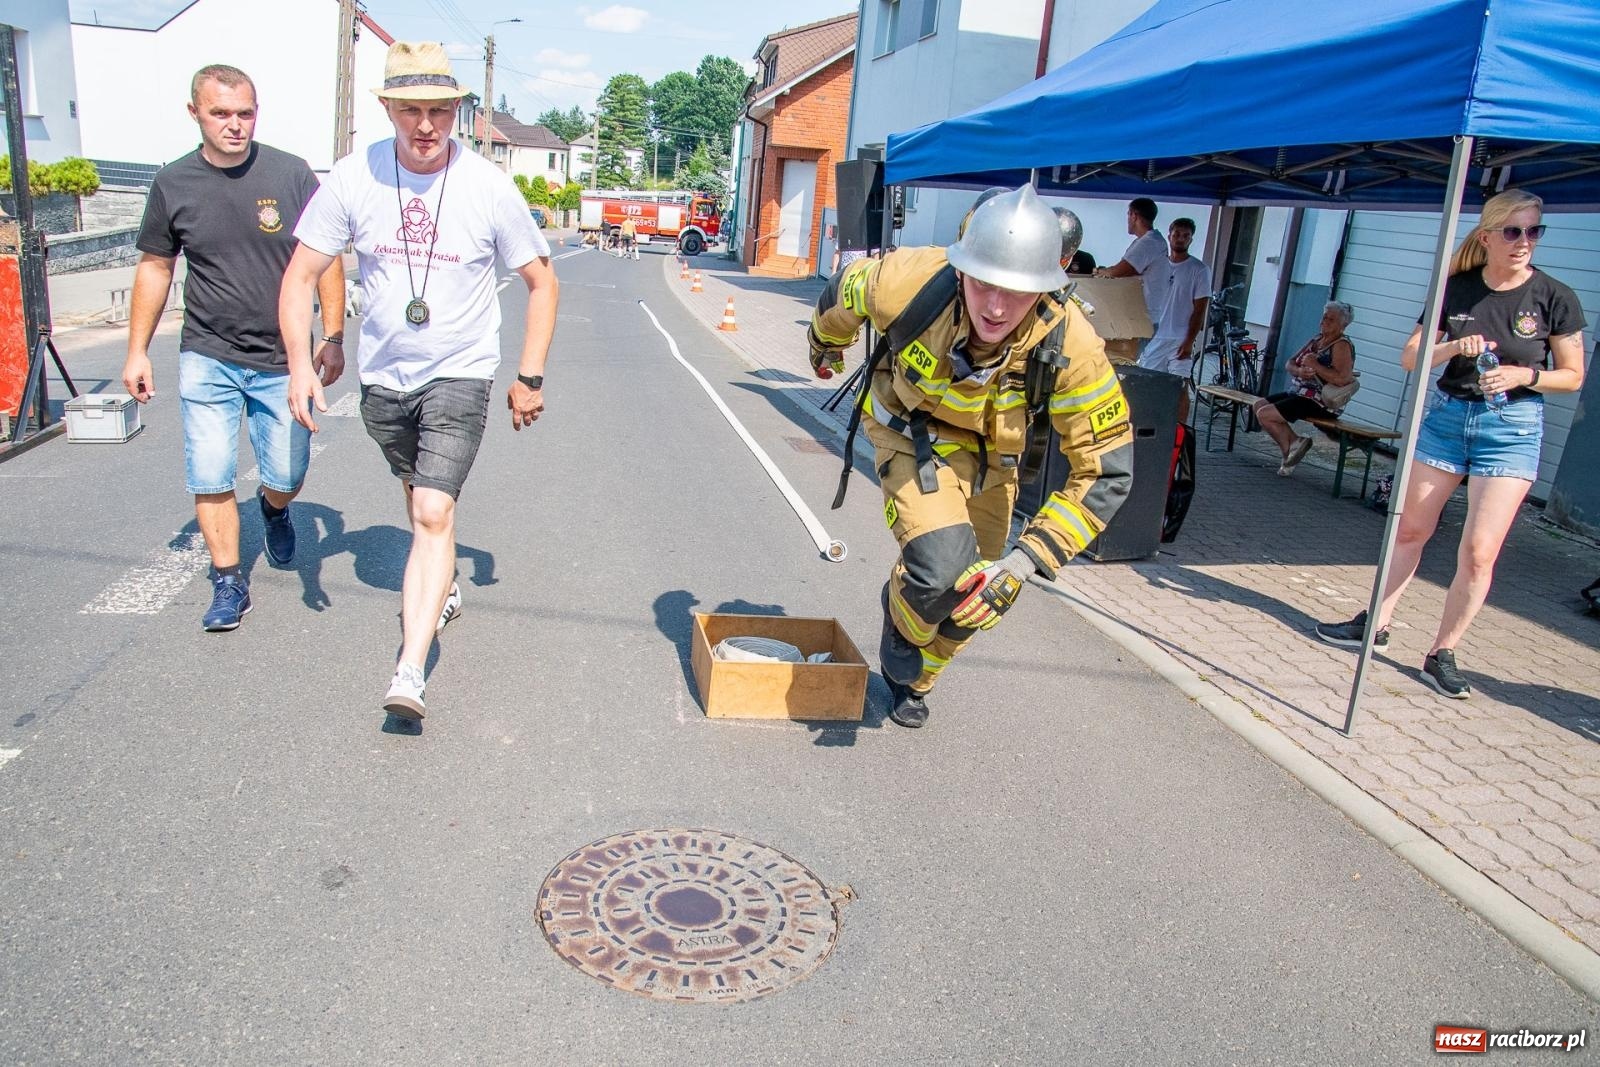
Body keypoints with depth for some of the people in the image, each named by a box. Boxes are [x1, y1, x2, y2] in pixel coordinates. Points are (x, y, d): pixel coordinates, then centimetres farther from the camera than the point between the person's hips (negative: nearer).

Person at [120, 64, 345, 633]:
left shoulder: (291, 174, -4)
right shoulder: (173, 183, 1)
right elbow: (154, 267, 11)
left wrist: (332, 338, -3)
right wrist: (137, 351, 10)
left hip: (282, 360, -1)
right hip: (207, 359, 1)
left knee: (287, 477, 5)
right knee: (210, 479, -2)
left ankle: (273, 507, 42)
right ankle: (228, 583, 14)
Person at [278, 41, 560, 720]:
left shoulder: (488, 186, -12)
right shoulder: (353, 178, -8)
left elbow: (541, 282, -1)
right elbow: (300, 275, -1)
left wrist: (530, 377, -4)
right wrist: (300, 361, -15)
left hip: (459, 374, -4)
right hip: (381, 376, 4)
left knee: (433, 513, -18)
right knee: (421, 499, 23)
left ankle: (410, 672, -19)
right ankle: (443, 588, 50)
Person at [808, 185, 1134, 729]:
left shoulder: (1071, 349, -35)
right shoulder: (912, 282, -36)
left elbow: (1107, 472, -28)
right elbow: (843, 292, -10)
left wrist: (1026, 560, -38)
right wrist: (825, 344, 13)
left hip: (988, 454, 3)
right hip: (911, 431, -2)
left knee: (974, 603, 15)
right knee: (943, 565, -28)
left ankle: (913, 681, 48)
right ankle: (902, 621, 11)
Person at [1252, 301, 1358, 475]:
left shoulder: (1341, 345, -11)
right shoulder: (1316, 340, 16)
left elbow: (1342, 379, -26)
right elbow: (1289, 364, 12)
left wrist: (1314, 365, -20)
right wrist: (1299, 371, -11)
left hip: (1321, 404, -10)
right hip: (1298, 393, 10)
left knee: (1264, 414, -19)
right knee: (1258, 405, 2)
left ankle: (1290, 446, -2)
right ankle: (1292, 445, -2)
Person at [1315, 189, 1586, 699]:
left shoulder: (1555, 299, -5)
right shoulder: (1456, 289, 0)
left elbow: (1572, 376, 1)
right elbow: (1410, 357, 1)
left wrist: (1523, 375, -17)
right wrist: (1454, 347, -18)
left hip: (1512, 426, -2)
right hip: (1446, 413, 3)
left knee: (1479, 550, -8)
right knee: (1411, 528, 10)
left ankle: (1442, 653, 4)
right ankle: (1376, 623, 23)